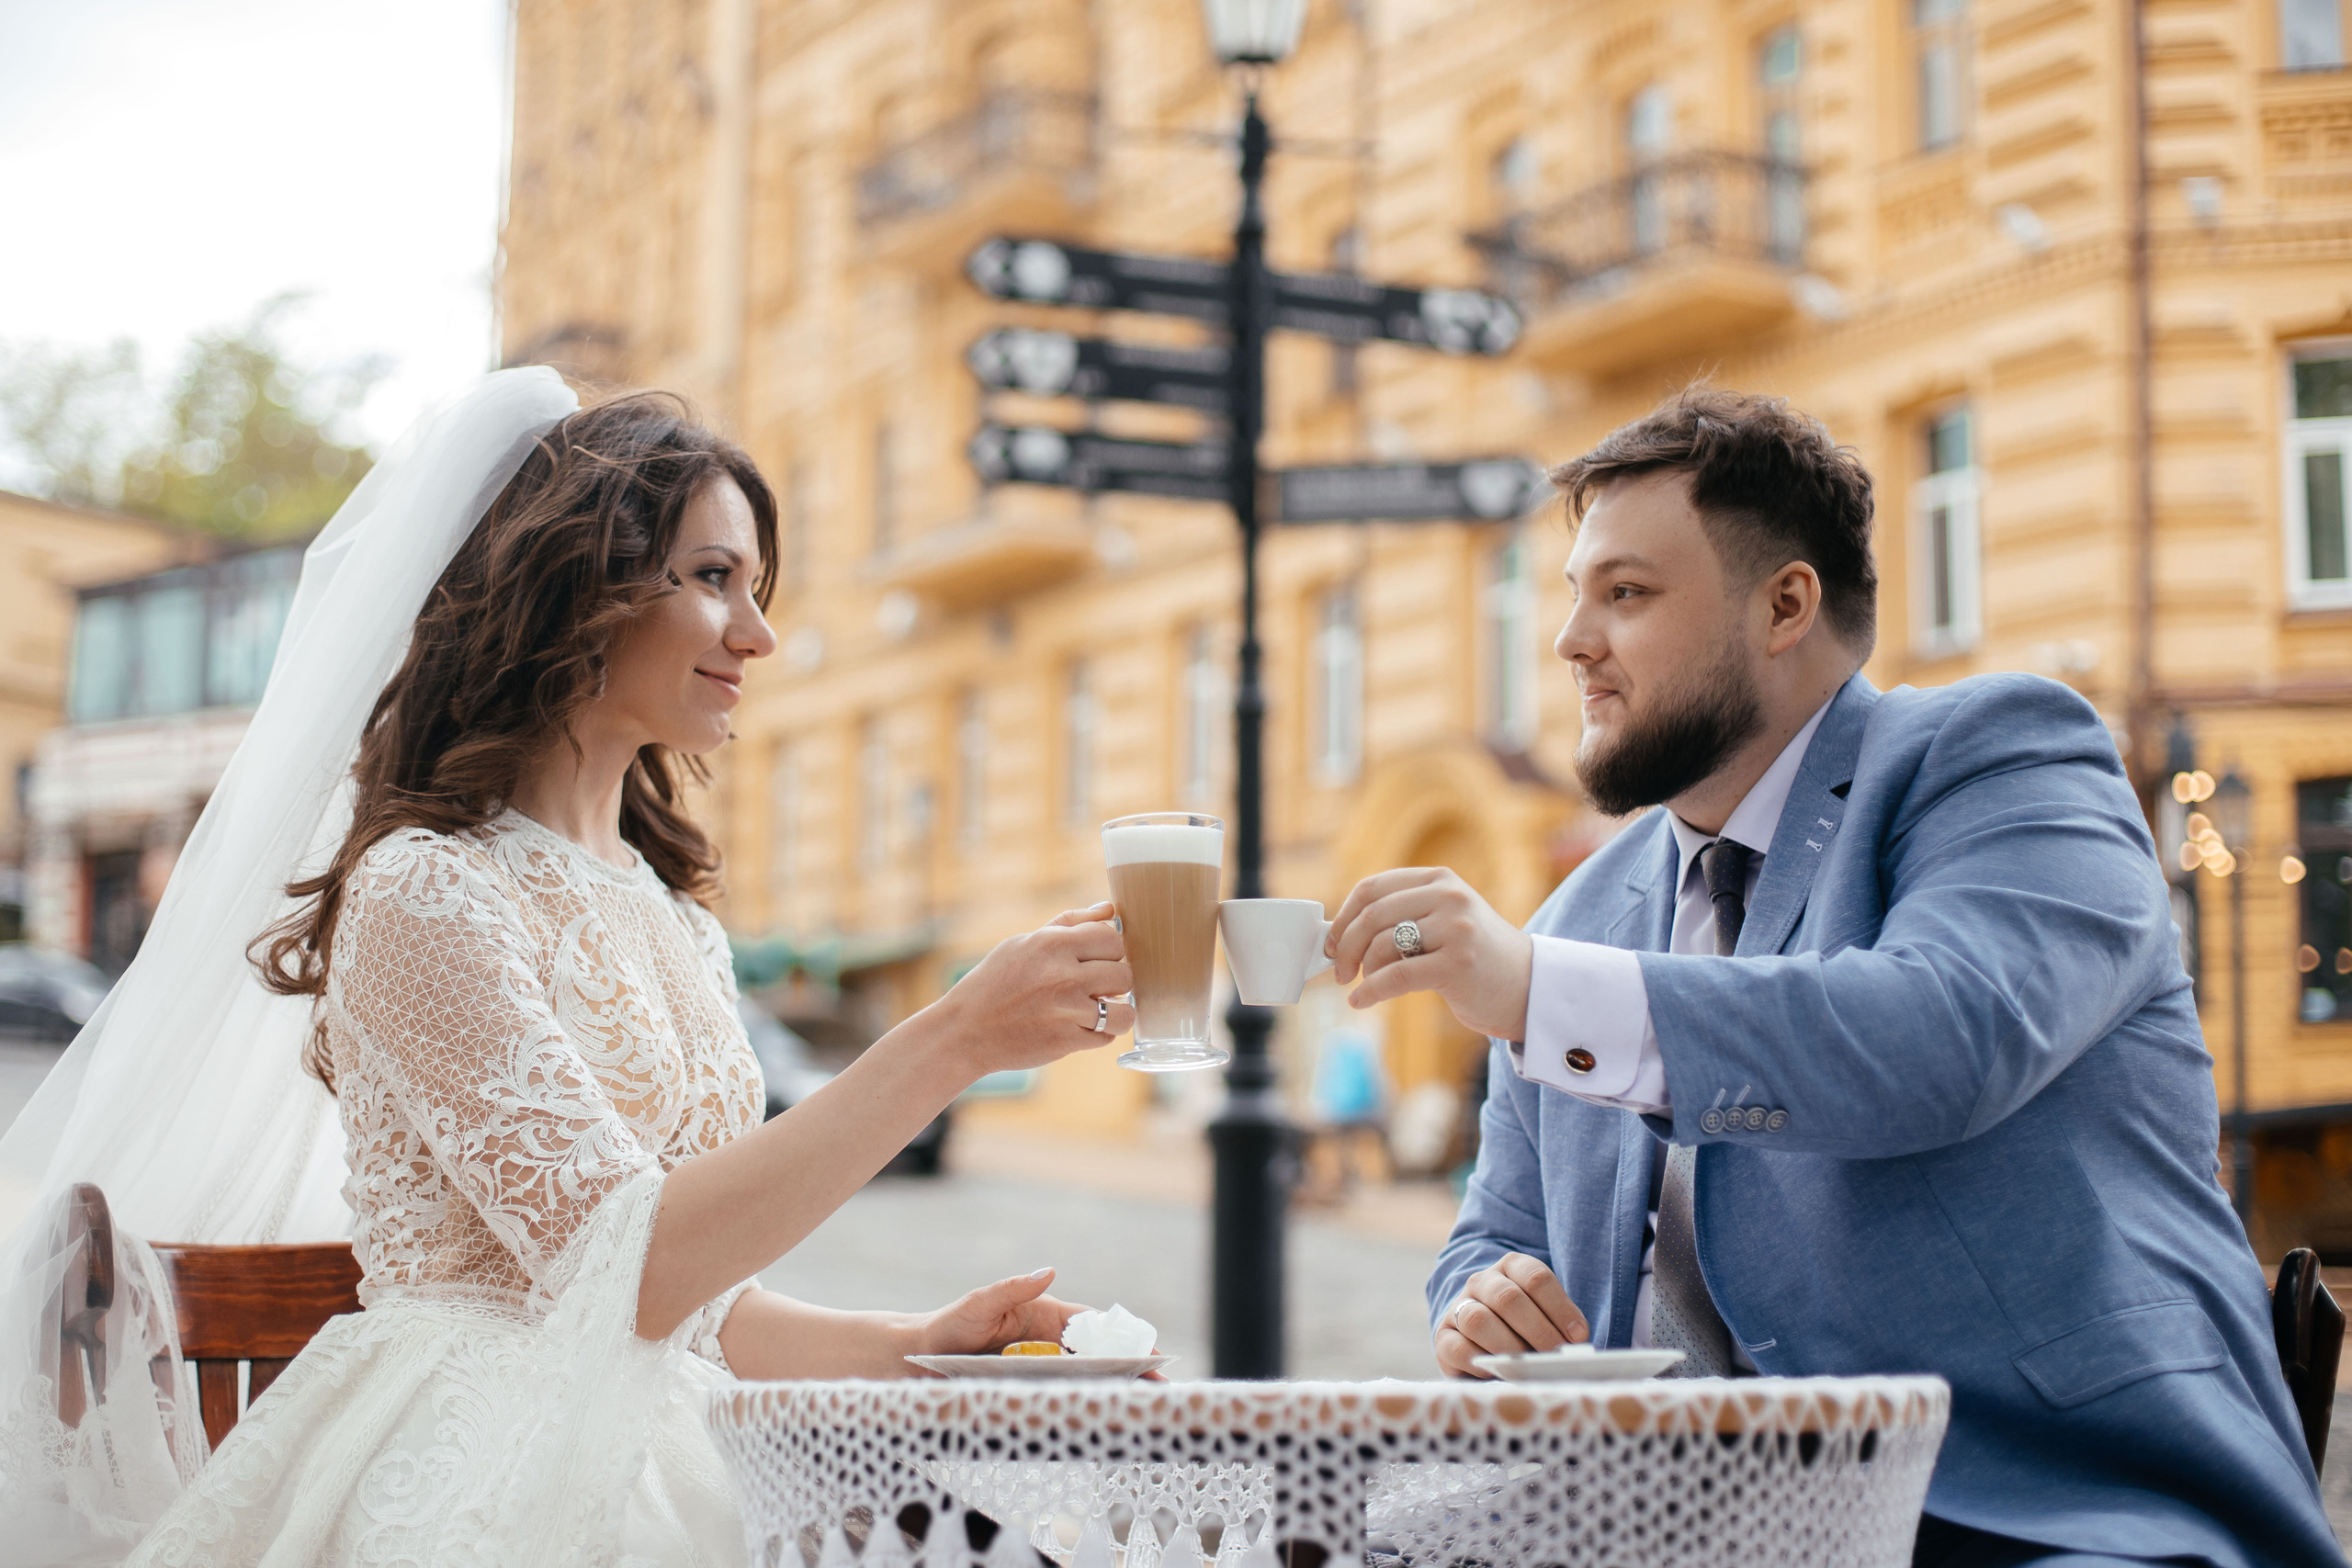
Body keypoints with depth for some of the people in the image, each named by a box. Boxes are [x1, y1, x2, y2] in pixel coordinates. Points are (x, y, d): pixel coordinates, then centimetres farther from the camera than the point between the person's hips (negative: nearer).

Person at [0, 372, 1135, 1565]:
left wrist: (911, 1345, 1)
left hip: (651, 1464, 7)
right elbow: (622, 1265, -18)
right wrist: (953, 1043, -22)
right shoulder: (422, 892, -9)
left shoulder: (672, 921, 16)